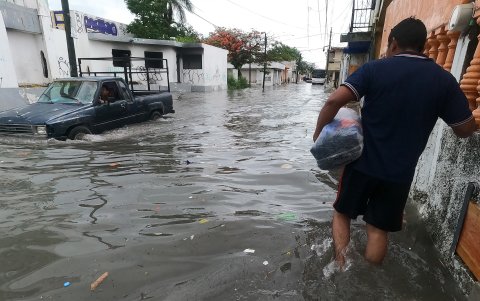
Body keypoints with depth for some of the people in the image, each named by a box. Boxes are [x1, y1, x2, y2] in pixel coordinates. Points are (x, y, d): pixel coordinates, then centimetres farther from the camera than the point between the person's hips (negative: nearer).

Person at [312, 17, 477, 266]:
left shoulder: (375, 69, -7)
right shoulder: (443, 79, 0)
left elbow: (334, 101, -21)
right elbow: (466, 130, 5)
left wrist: (318, 132, -7)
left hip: (363, 163, -2)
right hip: (400, 171, 2)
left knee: (342, 213, 19)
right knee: (378, 229, 15)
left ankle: (340, 267, 15)